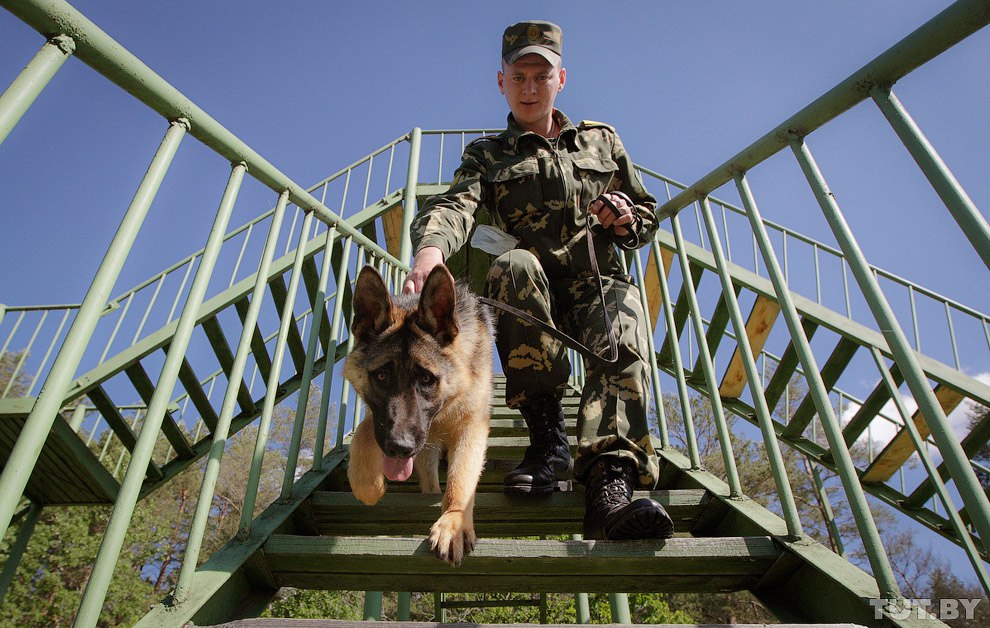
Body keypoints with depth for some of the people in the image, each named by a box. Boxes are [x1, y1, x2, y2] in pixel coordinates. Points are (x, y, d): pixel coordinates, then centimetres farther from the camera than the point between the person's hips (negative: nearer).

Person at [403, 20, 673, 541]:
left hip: (598, 283, 1)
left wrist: (627, 220, -2)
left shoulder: (601, 140, 23)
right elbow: (455, 205, -9)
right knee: (513, 265, -37)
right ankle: (547, 434, -27)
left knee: (623, 339, -34)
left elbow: (647, 214, 26)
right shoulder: (486, 155, 14)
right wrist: (430, 249, -33)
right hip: (528, 293, -1)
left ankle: (610, 479, -48)